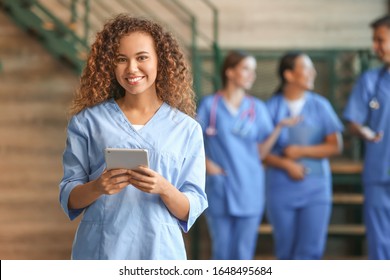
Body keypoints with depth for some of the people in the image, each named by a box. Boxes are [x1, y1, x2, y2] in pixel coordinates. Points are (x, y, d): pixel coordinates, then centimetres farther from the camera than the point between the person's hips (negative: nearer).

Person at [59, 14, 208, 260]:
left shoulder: (187, 129, 2)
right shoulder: (87, 121, 3)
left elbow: (191, 211, 0)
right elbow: (69, 198, 2)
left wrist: (164, 189, -18)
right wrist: (97, 187, -17)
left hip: (160, 253, 0)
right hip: (100, 253, 0)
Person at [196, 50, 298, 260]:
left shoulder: (257, 108, 8)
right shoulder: (210, 105, 1)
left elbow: (261, 152, 4)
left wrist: (279, 127, -8)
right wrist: (207, 164, -13)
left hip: (249, 189, 2)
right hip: (219, 188, -2)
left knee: (243, 253, 3)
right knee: (221, 251, 3)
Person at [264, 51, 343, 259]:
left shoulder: (320, 106, 5)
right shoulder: (271, 108, 1)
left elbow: (335, 146, 1)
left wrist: (301, 151, -8)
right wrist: (286, 164, -17)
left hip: (315, 187, 1)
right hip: (281, 186, -1)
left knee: (311, 249, -6)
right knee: (286, 249, 6)